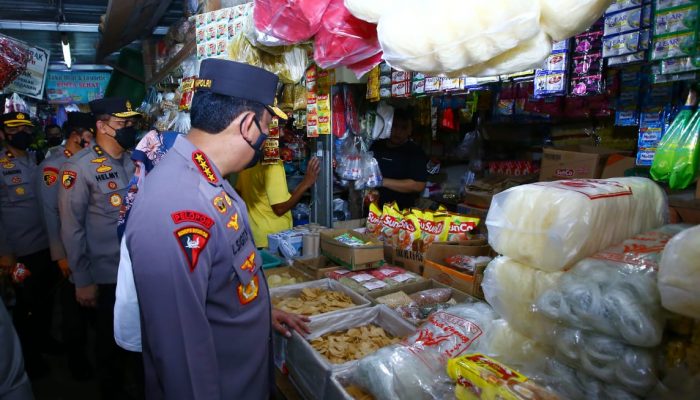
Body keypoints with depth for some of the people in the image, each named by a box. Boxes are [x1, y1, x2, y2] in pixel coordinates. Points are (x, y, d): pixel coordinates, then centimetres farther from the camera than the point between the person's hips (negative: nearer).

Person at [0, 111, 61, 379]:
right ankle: (27, 353, 32)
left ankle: (42, 337, 41)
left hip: (48, 244, 5)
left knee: (47, 296, 18)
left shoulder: (38, 160, 6)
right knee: (26, 302, 11)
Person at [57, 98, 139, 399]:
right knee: (112, 341, 14)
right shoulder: (79, 167, -12)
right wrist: (82, 281, -9)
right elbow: (71, 227, -11)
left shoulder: (135, 162, 3)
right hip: (108, 275, -4)